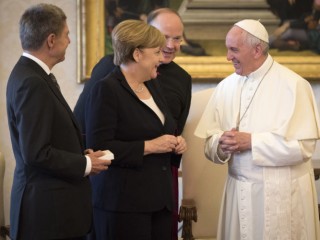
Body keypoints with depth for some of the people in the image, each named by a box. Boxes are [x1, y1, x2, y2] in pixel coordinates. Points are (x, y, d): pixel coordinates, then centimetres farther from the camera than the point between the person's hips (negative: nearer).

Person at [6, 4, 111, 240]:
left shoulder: (31, 74, 10)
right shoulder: (32, 83, -19)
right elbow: (36, 153, -23)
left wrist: (82, 154, 5)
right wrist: (86, 164, -11)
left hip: (55, 203, 9)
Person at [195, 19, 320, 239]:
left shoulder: (293, 85, -10)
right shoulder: (226, 87, 6)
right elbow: (210, 143, 6)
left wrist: (251, 141, -17)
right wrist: (222, 145, -17)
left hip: (281, 194, -4)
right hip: (238, 191, 4)